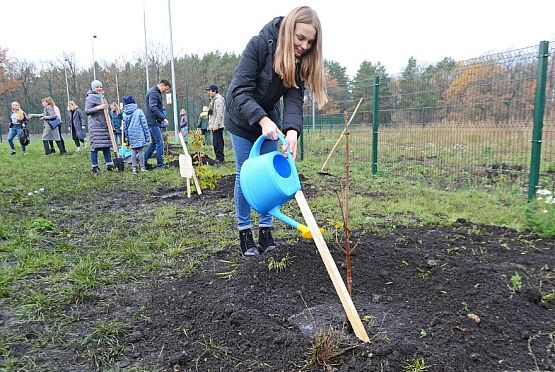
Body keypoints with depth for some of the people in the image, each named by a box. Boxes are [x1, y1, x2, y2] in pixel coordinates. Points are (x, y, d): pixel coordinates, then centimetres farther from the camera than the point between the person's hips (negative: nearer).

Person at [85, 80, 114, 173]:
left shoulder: (103, 97, 17)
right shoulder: (90, 98, -4)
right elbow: (87, 111, -12)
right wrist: (98, 108, -22)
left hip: (104, 124, 7)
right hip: (95, 125, -7)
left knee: (106, 145, 7)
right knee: (95, 145, -6)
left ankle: (109, 165, 11)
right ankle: (95, 167, 1)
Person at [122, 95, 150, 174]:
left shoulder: (124, 114, 5)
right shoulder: (139, 111, -6)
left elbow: (124, 127, 10)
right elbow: (144, 124, -6)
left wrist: (126, 137, 19)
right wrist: (147, 135, 0)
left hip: (131, 136, 4)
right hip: (139, 134, -4)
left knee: (133, 151, 10)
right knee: (141, 151, 0)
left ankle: (134, 167, 10)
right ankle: (142, 167, 2)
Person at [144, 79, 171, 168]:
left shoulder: (156, 93, 20)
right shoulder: (153, 93, -13)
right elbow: (153, 107, -24)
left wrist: (161, 119, 15)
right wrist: (163, 118, -26)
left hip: (153, 122, 10)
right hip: (153, 122, -10)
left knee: (154, 142, 15)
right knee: (160, 143, -7)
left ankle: (143, 162, 18)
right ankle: (160, 164, -3)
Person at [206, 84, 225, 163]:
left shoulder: (218, 100, -13)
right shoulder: (213, 99, 20)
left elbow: (219, 114, -20)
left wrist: (216, 124, -24)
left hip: (217, 126, -11)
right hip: (213, 125, 11)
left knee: (218, 142, -10)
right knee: (216, 142, 13)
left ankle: (219, 158, -7)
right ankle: (219, 158, 18)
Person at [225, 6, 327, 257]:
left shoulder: (301, 60, -14)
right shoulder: (259, 45, -28)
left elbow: (294, 99, -23)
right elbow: (240, 91, -33)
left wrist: (292, 130, -42)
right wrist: (262, 120, -47)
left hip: (269, 118, 5)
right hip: (242, 118, -4)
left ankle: (266, 230, 13)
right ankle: (244, 232, 10)